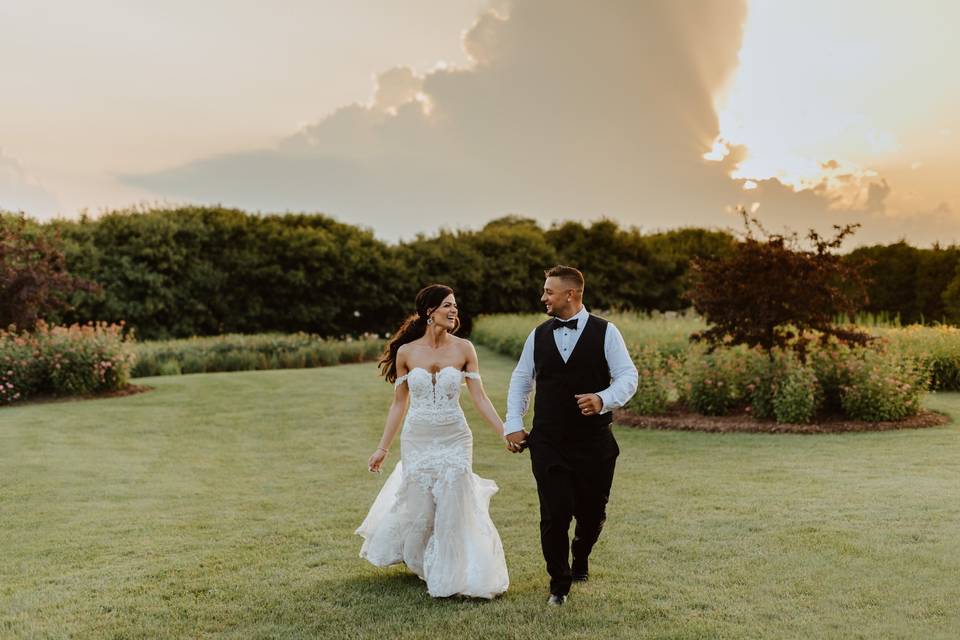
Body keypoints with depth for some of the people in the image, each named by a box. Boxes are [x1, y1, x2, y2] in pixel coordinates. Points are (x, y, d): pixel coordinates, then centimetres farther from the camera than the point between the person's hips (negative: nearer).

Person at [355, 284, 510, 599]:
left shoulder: (464, 348, -3)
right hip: (417, 440, 1)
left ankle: (450, 575, 17)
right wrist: (383, 448, 6)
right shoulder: (406, 352, -2)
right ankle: (423, 564, 37)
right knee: (420, 509, 7)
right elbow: (399, 403, 5)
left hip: (454, 439, 0)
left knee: (453, 509, -2)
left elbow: (480, 399, -3)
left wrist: (505, 434, -11)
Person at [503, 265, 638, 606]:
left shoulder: (605, 332, -2)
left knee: (592, 511, 10)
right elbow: (520, 380, 15)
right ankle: (559, 584, 16)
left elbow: (627, 377, -6)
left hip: (594, 441, -1)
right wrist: (513, 425, 6)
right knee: (554, 514, -4)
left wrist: (603, 399, -25)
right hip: (548, 443, 1)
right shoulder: (538, 335, 7)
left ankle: (580, 559, 43)